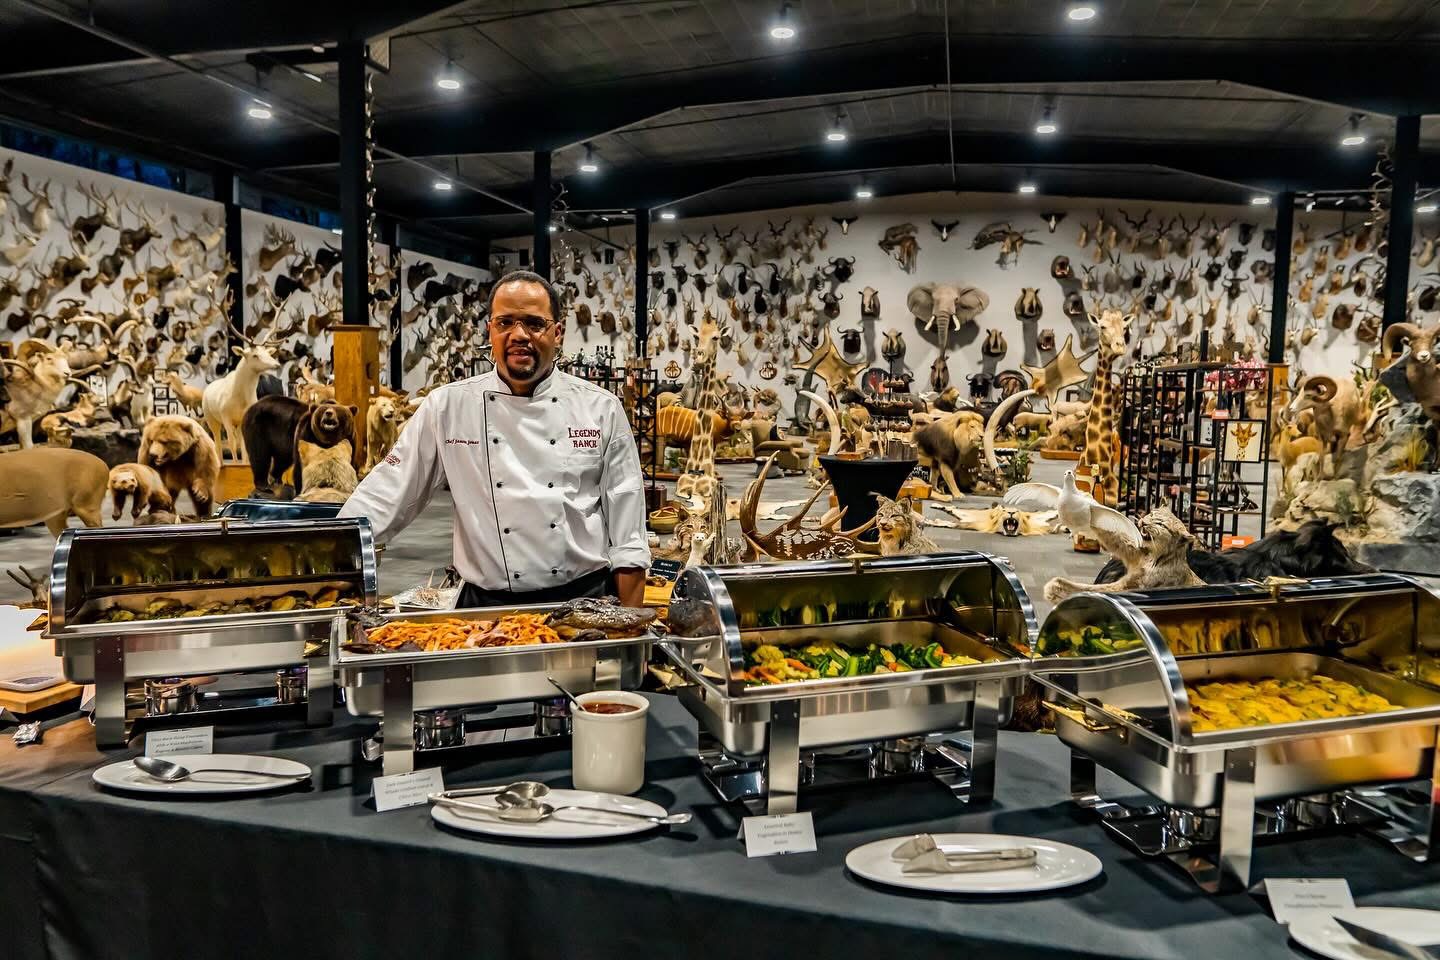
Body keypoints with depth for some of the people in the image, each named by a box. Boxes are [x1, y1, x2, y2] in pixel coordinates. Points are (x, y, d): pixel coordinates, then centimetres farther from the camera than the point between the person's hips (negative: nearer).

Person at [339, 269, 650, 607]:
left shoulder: (602, 409, 1)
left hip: (585, 600, 0)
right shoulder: (447, 406, 2)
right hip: (488, 605, 0)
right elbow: (388, 494, 4)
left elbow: (628, 540, 1)